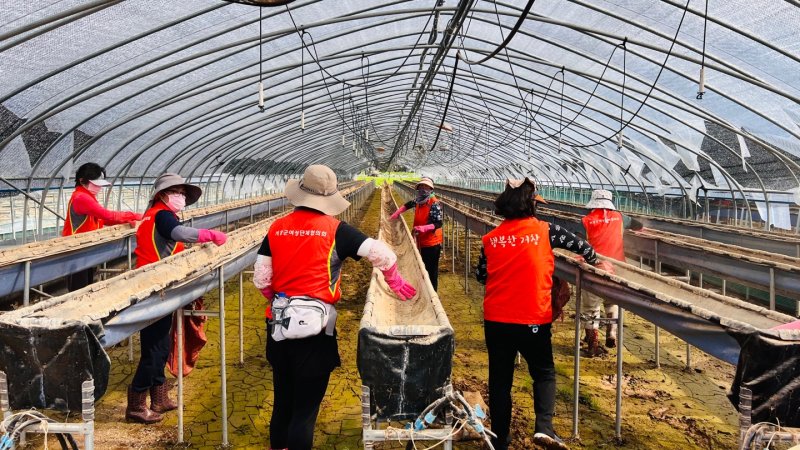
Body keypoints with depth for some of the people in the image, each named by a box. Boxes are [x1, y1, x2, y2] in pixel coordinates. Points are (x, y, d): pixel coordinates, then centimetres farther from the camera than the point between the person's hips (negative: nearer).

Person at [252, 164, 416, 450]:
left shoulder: (277, 228, 1)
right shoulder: (335, 229, -9)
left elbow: (260, 280, 2)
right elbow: (381, 253, -10)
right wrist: (395, 282, 8)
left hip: (279, 325, 5)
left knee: (282, 401, 22)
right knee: (305, 407, 6)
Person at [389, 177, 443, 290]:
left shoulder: (434, 203, -21)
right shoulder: (418, 201, 3)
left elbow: (439, 223, -26)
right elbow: (409, 204, 26)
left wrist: (423, 228, -40)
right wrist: (397, 213, 14)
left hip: (432, 243, -8)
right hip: (421, 241, 8)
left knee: (431, 271, -1)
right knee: (424, 268, 20)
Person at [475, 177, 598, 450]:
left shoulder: (491, 238, 1)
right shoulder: (545, 231, -5)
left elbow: (480, 276, 12)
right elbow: (579, 245, 8)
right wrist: (592, 259, 28)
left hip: (495, 320, 2)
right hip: (533, 320, -2)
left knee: (500, 379, 13)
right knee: (544, 374, 16)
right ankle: (544, 427, -4)